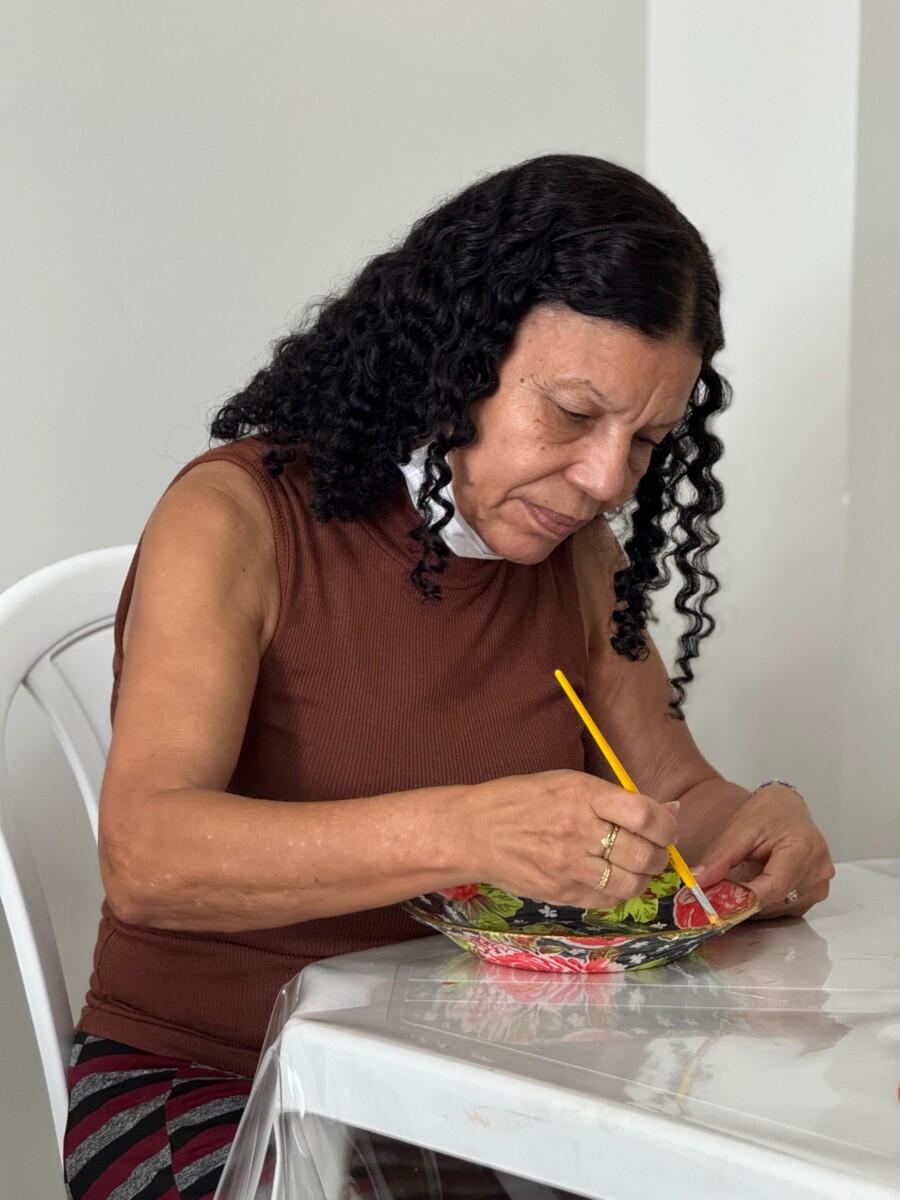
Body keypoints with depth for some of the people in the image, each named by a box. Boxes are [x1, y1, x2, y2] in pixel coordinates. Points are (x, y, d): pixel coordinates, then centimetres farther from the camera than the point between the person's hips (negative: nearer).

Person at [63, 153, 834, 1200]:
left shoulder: (575, 555, 6)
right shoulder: (237, 517, -12)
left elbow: (676, 794, 15)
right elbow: (143, 853, -26)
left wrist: (758, 821, -11)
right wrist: (461, 832, -41)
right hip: (200, 1080, -5)